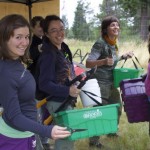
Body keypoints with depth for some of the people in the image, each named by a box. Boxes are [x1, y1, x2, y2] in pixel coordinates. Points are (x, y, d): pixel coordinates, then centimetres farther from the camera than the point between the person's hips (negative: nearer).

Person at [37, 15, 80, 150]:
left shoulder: (63, 49, 7)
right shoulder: (49, 54, -21)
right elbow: (44, 84, -26)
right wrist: (68, 91, -33)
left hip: (66, 100, 9)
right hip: (57, 102, -9)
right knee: (66, 138, -2)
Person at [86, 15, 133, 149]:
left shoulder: (113, 43, 6)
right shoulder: (100, 43, -19)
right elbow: (88, 63, -23)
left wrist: (123, 57, 10)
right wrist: (103, 61, -37)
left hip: (112, 83, 9)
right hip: (101, 83, -9)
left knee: (117, 108, 19)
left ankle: (112, 132, 41)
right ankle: (94, 140, 13)